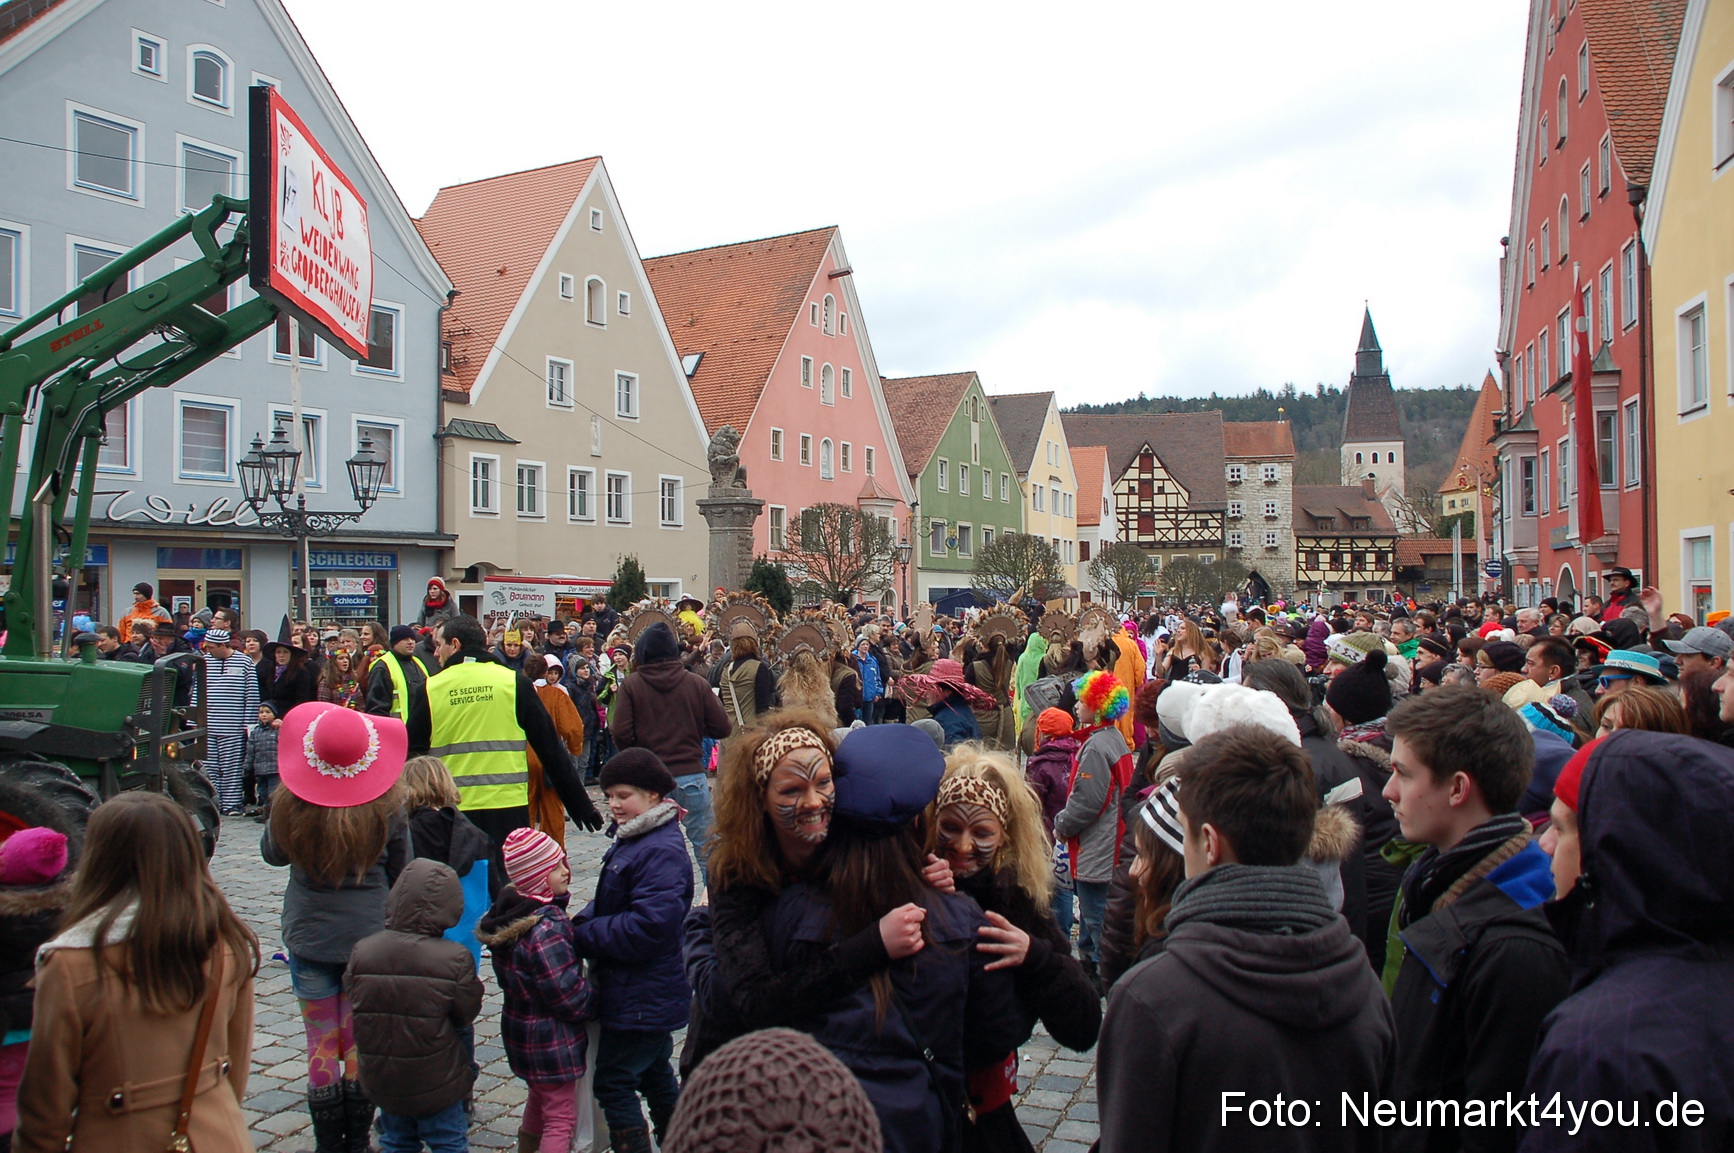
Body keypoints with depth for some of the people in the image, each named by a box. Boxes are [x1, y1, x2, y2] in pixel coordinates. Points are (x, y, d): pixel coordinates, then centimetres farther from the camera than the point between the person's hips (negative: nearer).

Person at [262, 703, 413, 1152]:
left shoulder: (290, 806, -15)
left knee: (321, 1046, 12)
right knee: (362, 1046, 12)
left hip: (309, 936, 0)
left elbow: (271, 854, 7)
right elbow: (401, 872, -1)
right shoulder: (386, 806, -16)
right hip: (371, 934, 0)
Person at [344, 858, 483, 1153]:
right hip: (437, 1083, -3)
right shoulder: (455, 959, -22)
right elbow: (465, 1016, -12)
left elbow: (354, 1002, -1)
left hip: (382, 1081, 3)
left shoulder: (362, 952, -14)